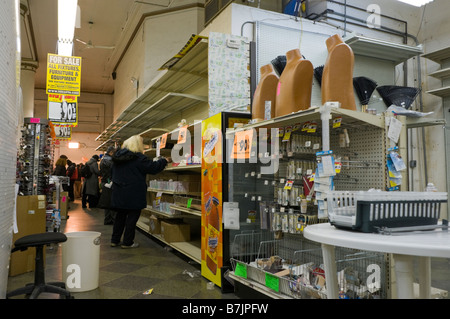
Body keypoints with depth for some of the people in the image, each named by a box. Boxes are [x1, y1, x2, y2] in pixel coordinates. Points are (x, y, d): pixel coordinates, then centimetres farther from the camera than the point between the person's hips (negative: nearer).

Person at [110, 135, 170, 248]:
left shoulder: (117, 157, 11)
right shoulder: (138, 158, -15)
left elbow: (112, 173, 22)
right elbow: (153, 167, -10)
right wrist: (164, 161, 3)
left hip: (118, 193, 8)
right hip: (133, 194, -8)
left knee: (120, 215, 17)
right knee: (132, 217, 3)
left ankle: (114, 240, 23)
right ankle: (127, 242, 8)